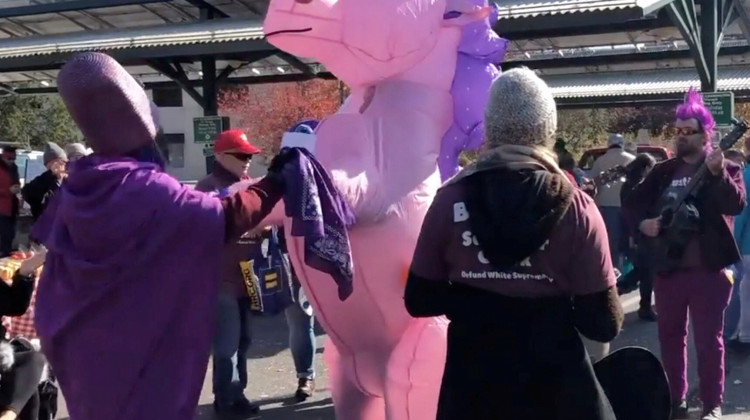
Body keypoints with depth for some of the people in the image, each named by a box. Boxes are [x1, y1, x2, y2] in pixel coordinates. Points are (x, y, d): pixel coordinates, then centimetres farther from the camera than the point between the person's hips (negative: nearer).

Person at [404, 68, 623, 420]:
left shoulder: (450, 200, -8)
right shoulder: (574, 208, -11)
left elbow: (419, 301, -1)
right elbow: (603, 324, -9)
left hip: (473, 384, 1)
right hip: (555, 385, -1)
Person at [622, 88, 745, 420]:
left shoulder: (727, 168, -1)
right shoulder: (663, 171, 9)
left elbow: (736, 205, -18)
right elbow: (633, 201, 12)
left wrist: (717, 174, -32)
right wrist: (642, 222, -8)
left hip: (708, 268, -4)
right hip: (667, 267, 4)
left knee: (708, 339, 1)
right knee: (670, 335, 13)